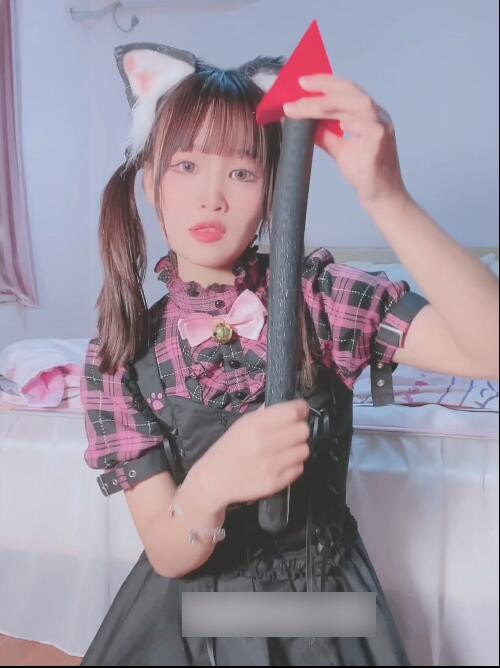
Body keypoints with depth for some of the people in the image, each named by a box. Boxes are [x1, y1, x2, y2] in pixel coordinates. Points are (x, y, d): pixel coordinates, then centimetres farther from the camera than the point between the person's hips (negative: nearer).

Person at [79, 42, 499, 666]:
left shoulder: (321, 297, -16)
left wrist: (386, 198, -42)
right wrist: (207, 488, -39)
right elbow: (167, 555, -16)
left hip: (326, 603, 0)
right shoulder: (117, 358, -13)